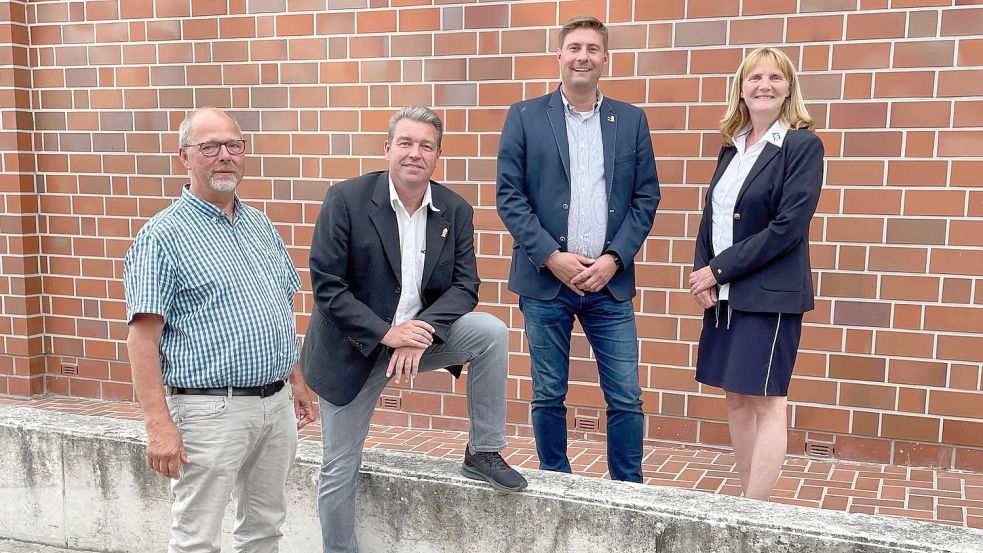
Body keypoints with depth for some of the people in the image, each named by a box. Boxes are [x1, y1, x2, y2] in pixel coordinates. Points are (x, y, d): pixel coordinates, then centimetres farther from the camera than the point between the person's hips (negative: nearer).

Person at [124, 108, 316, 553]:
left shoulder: (260, 224, 12)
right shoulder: (163, 236, -10)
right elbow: (142, 338, -14)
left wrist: (297, 382, 17)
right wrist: (159, 426, -20)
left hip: (278, 405, 7)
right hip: (212, 411, -7)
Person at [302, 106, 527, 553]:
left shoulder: (456, 210, -3)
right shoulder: (346, 199, -14)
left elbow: (465, 284, -5)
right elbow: (326, 285, -16)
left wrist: (422, 332, -23)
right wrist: (385, 333, -25)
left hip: (421, 333, 3)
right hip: (354, 347, -2)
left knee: (491, 332, -21)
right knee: (339, 470, 3)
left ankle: (483, 452, -5)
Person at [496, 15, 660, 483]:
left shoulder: (631, 120, 8)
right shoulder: (525, 117, 3)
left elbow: (646, 197, 6)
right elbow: (509, 196, -2)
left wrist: (613, 259, -7)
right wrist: (552, 257, -11)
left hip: (610, 281, 1)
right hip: (545, 280, -1)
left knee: (626, 397, 3)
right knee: (548, 395, 8)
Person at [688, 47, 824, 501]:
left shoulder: (803, 145, -7)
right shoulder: (732, 147, 13)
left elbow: (787, 226, -15)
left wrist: (719, 270, -14)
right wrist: (702, 274, -4)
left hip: (770, 293, -7)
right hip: (723, 293, 7)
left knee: (764, 401, -3)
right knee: (737, 397, 11)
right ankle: (747, 498, 22)